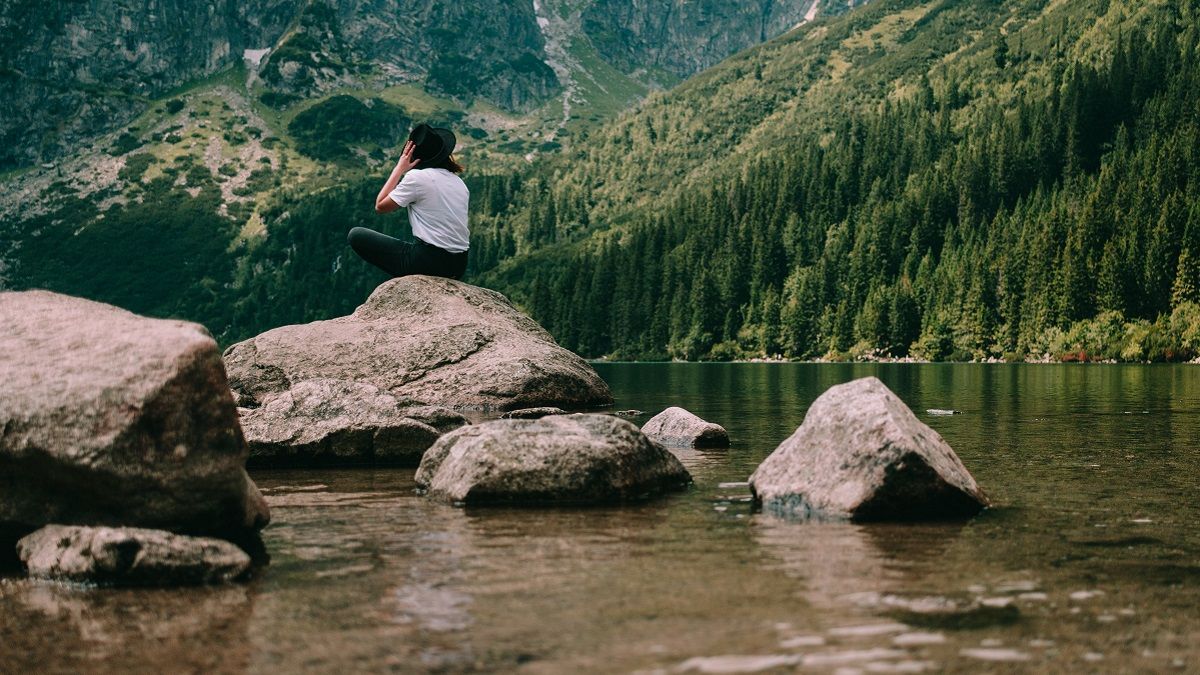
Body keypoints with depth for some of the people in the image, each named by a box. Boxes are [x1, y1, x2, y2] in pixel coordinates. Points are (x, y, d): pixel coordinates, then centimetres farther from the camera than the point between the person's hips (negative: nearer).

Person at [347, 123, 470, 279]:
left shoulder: (417, 176, -8)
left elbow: (380, 206, 1)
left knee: (356, 235, 2)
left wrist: (399, 169, 6)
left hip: (429, 262, -8)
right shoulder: (460, 183, 11)